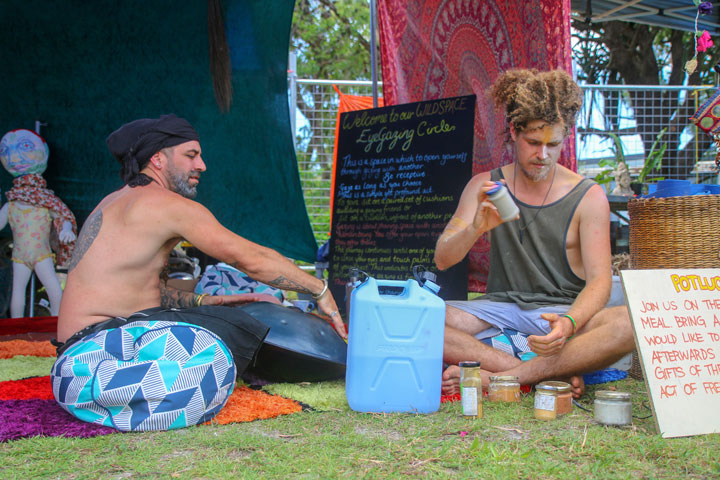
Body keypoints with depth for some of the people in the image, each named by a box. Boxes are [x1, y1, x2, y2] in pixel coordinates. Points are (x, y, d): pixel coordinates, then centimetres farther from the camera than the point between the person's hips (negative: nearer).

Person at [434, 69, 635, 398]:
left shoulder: (588, 197, 0)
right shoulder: (484, 188, 6)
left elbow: (599, 279, -8)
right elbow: (442, 260, -2)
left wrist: (570, 322, -30)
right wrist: (475, 229, -25)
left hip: (565, 310, -1)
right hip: (502, 307, 2)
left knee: (630, 323, -33)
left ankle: (495, 378, -34)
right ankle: (550, 375, -28)